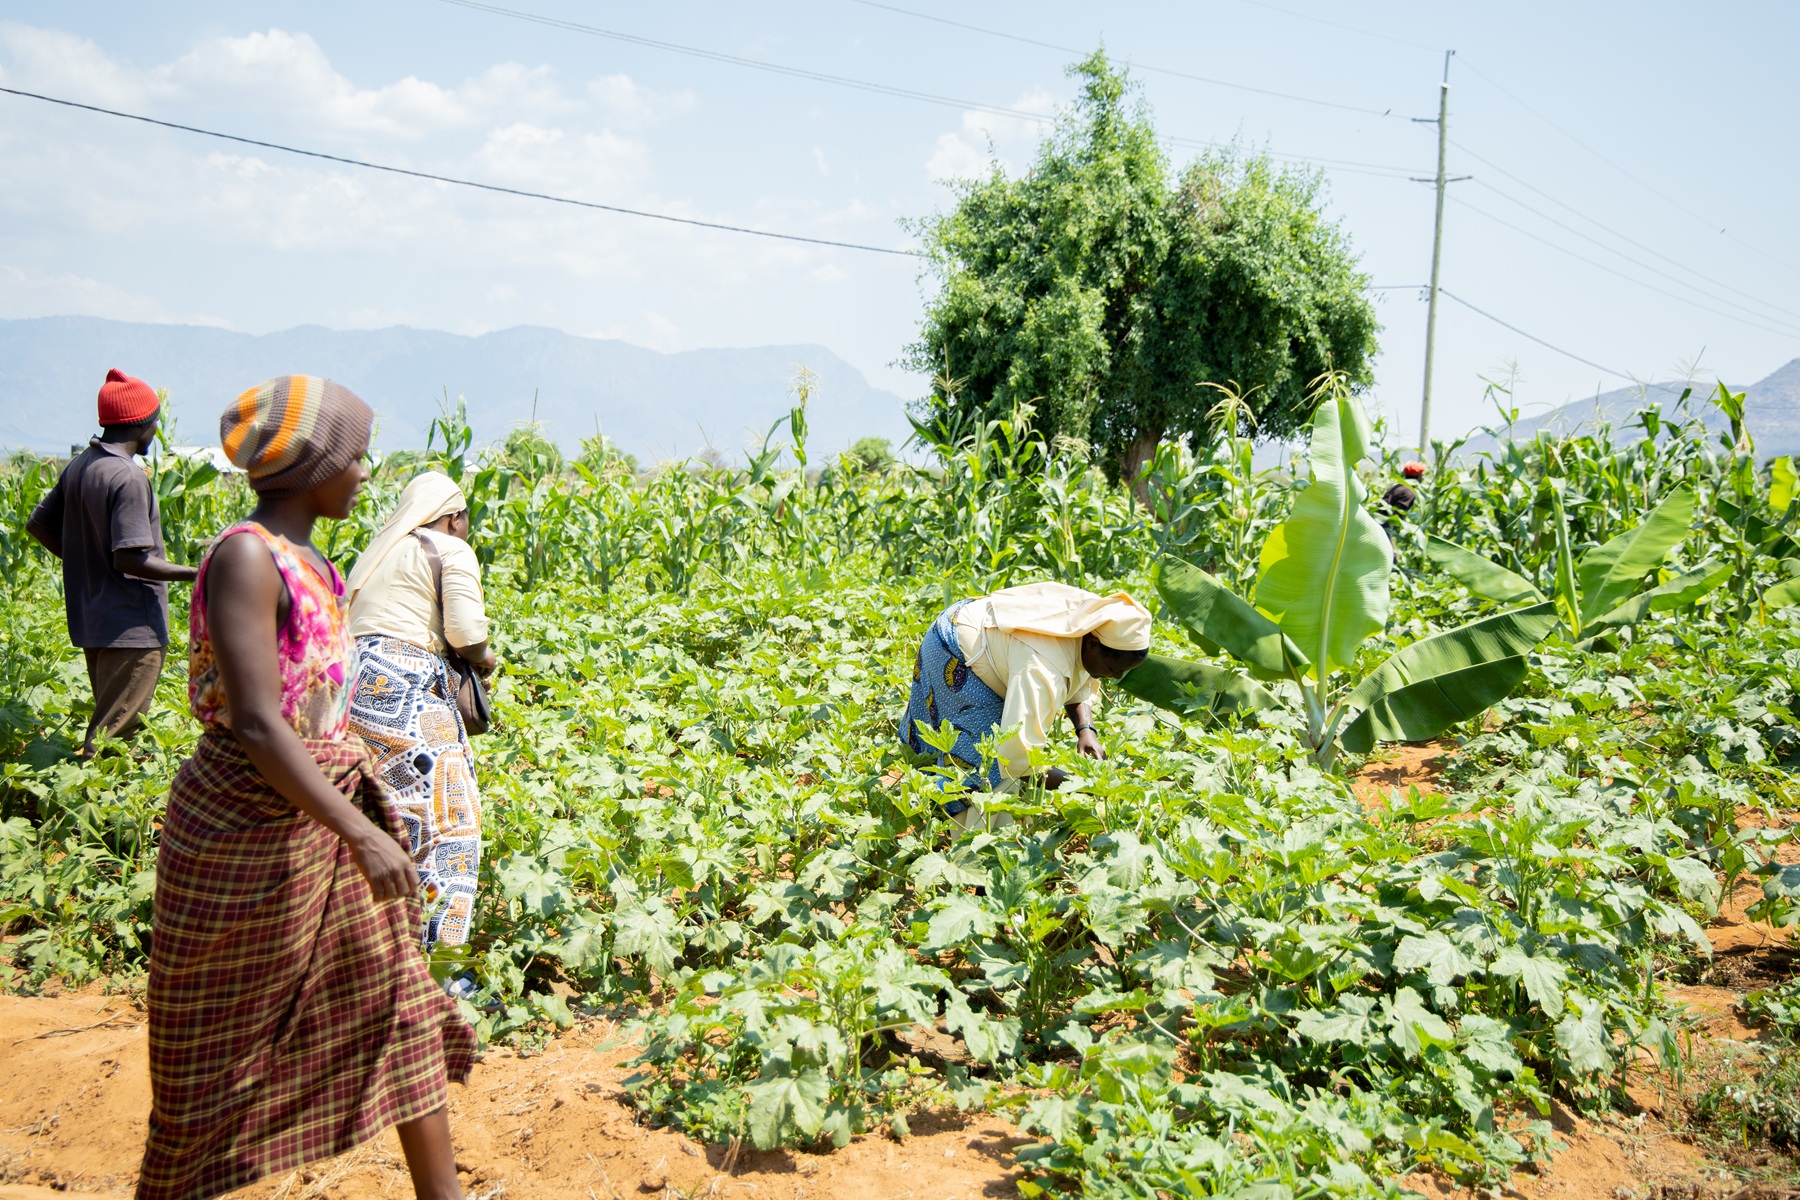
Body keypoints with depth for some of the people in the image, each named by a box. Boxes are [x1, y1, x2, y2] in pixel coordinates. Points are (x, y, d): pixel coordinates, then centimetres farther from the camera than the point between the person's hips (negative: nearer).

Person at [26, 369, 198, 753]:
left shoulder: (78, 466, 8)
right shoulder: (128, 479, -19)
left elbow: (38, 525, 15)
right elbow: (130, 559, -24)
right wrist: (195, 574, -18)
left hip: (90, 621, 9)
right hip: (132, 629, -9)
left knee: (112, 725, 19)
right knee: (113, 735, -3)